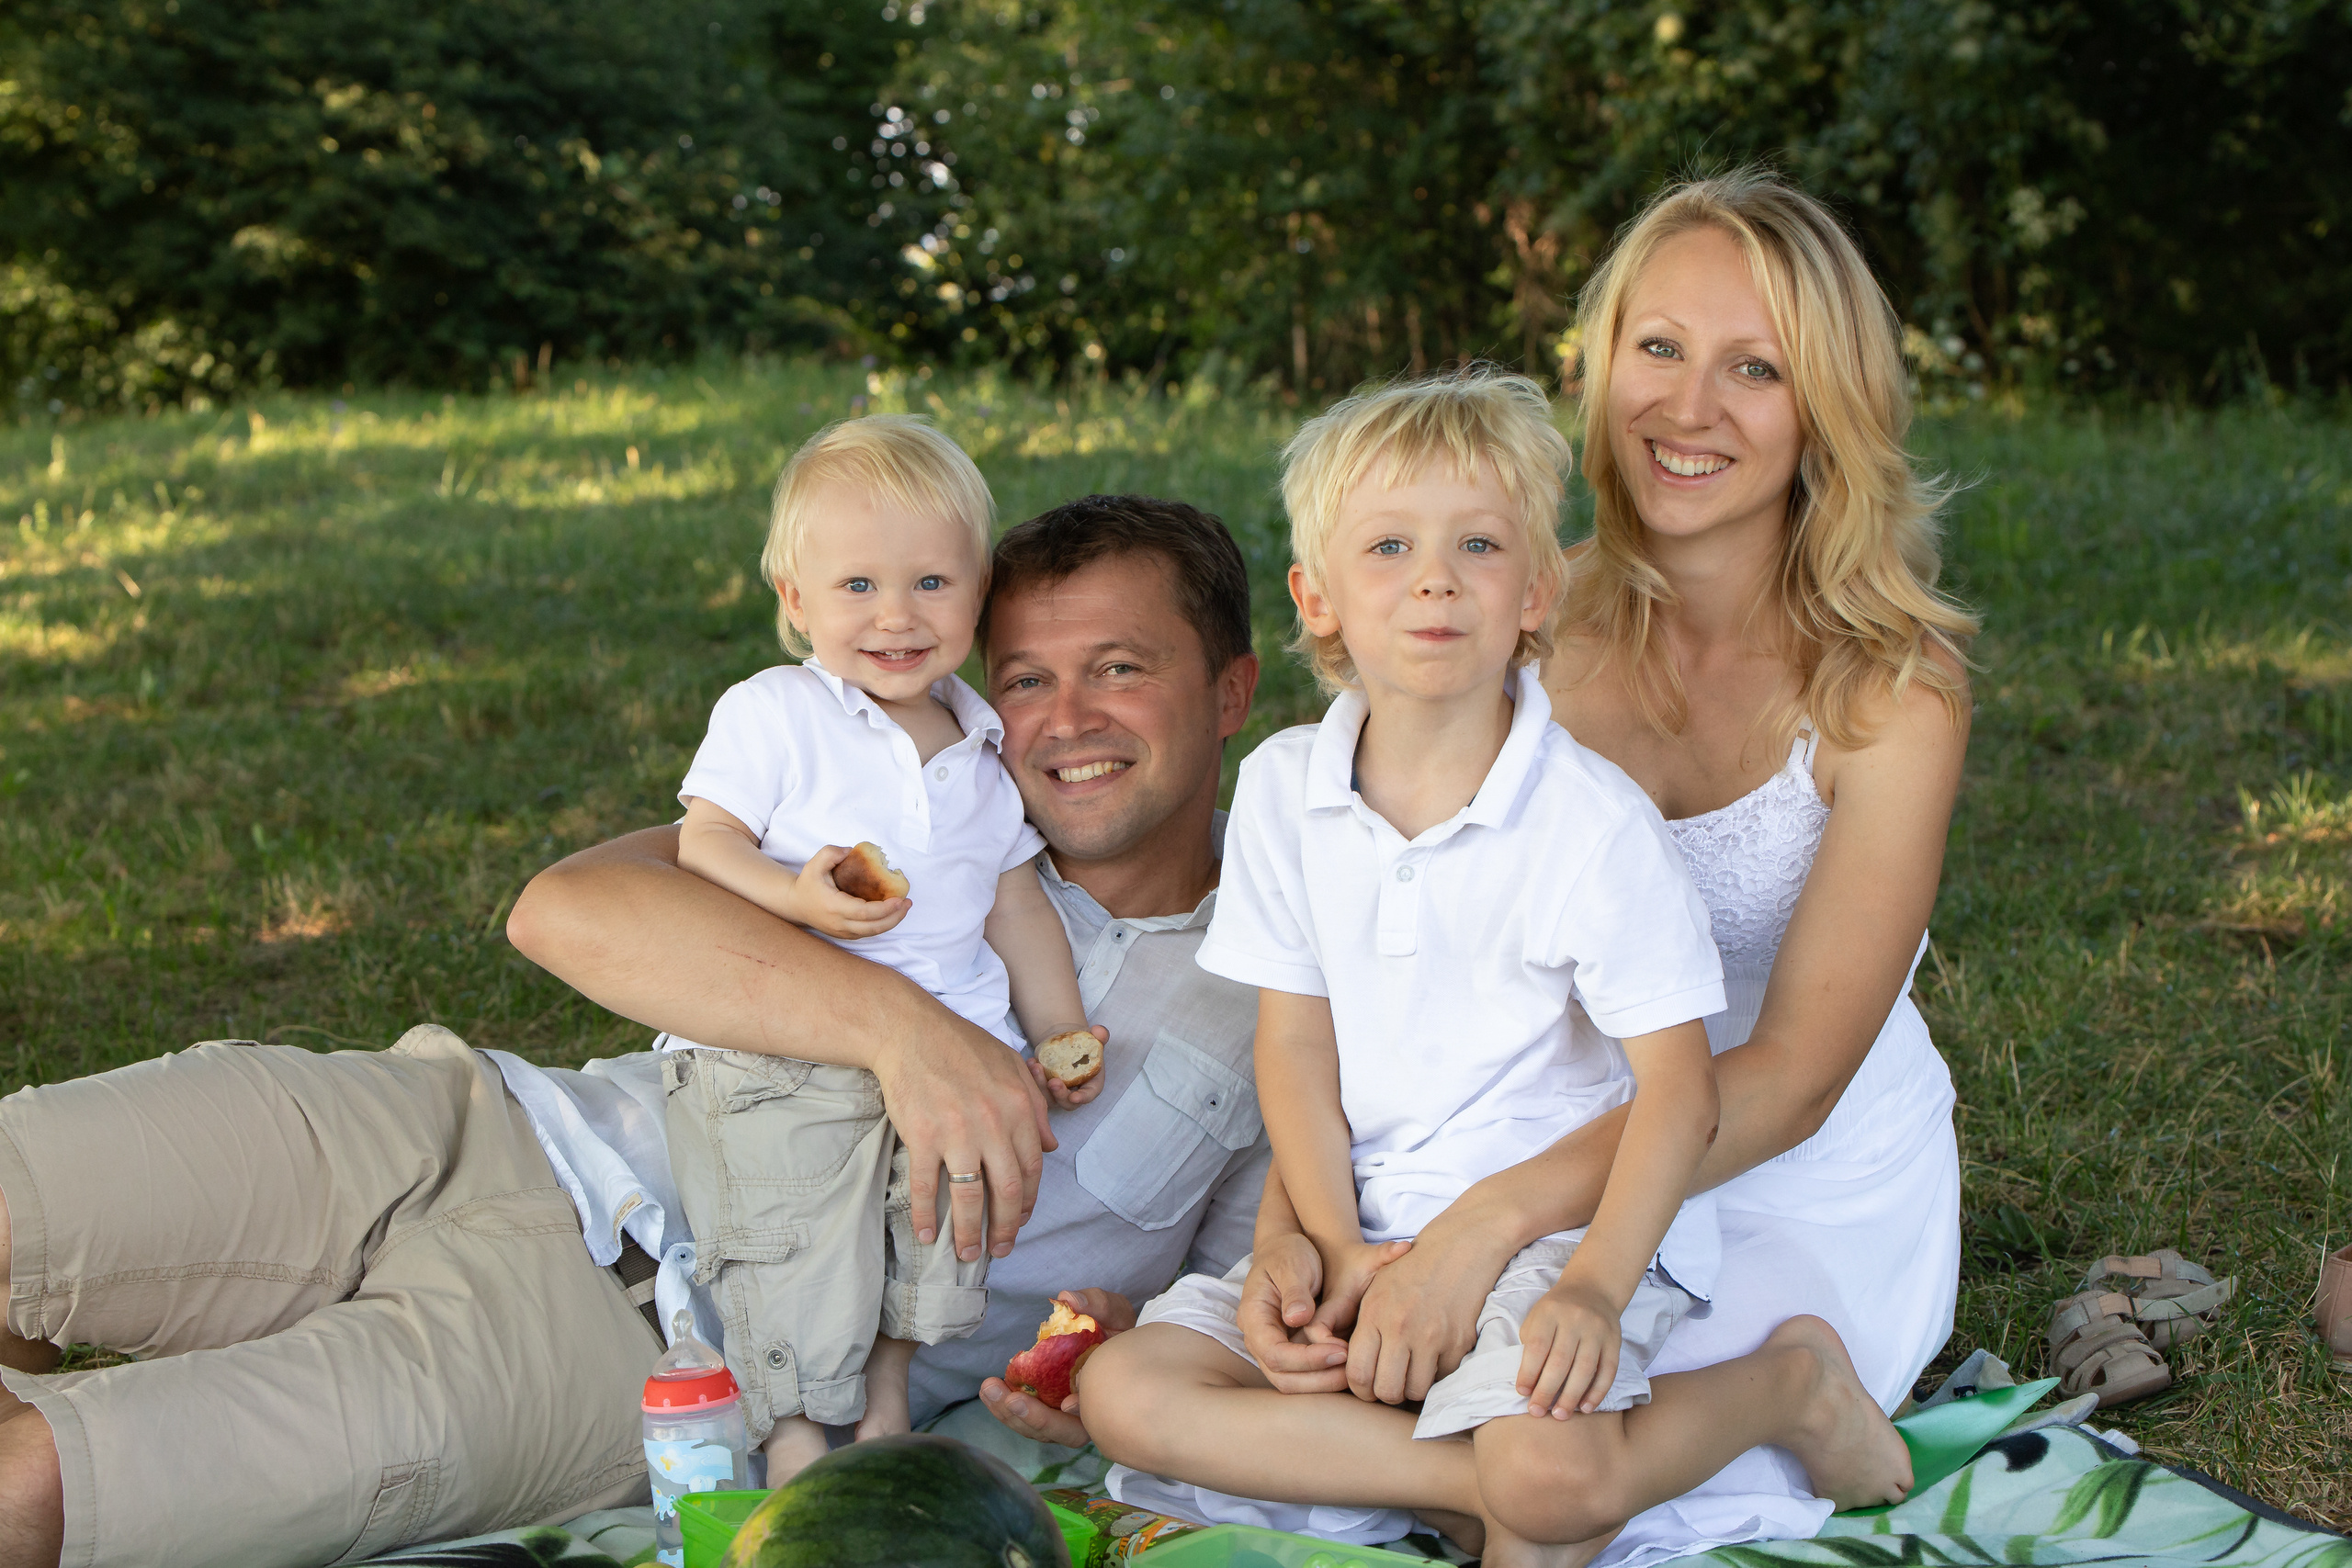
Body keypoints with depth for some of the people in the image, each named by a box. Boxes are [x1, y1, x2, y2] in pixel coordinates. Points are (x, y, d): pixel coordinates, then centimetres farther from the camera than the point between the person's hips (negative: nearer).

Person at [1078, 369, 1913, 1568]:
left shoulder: (1594, 820, -13)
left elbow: (1679, 1085, -13)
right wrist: (1338, 1246, -9)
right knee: (1127, 1392, -13)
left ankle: (1794, 1381, -2)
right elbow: (1294, 1036, 3)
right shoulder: (1282, 788, 1)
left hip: (1565, 1221, -5)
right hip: (1372, 1225, 5)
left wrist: (1593, 1289, -25)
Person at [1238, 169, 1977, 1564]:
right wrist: (1292, 1222, -27)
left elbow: (1791, 1075, -21)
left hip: (1810, 1192, -3)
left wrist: (1490, 1224, -34)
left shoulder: (1891, 689, -15)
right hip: (1572, 1160, 3)